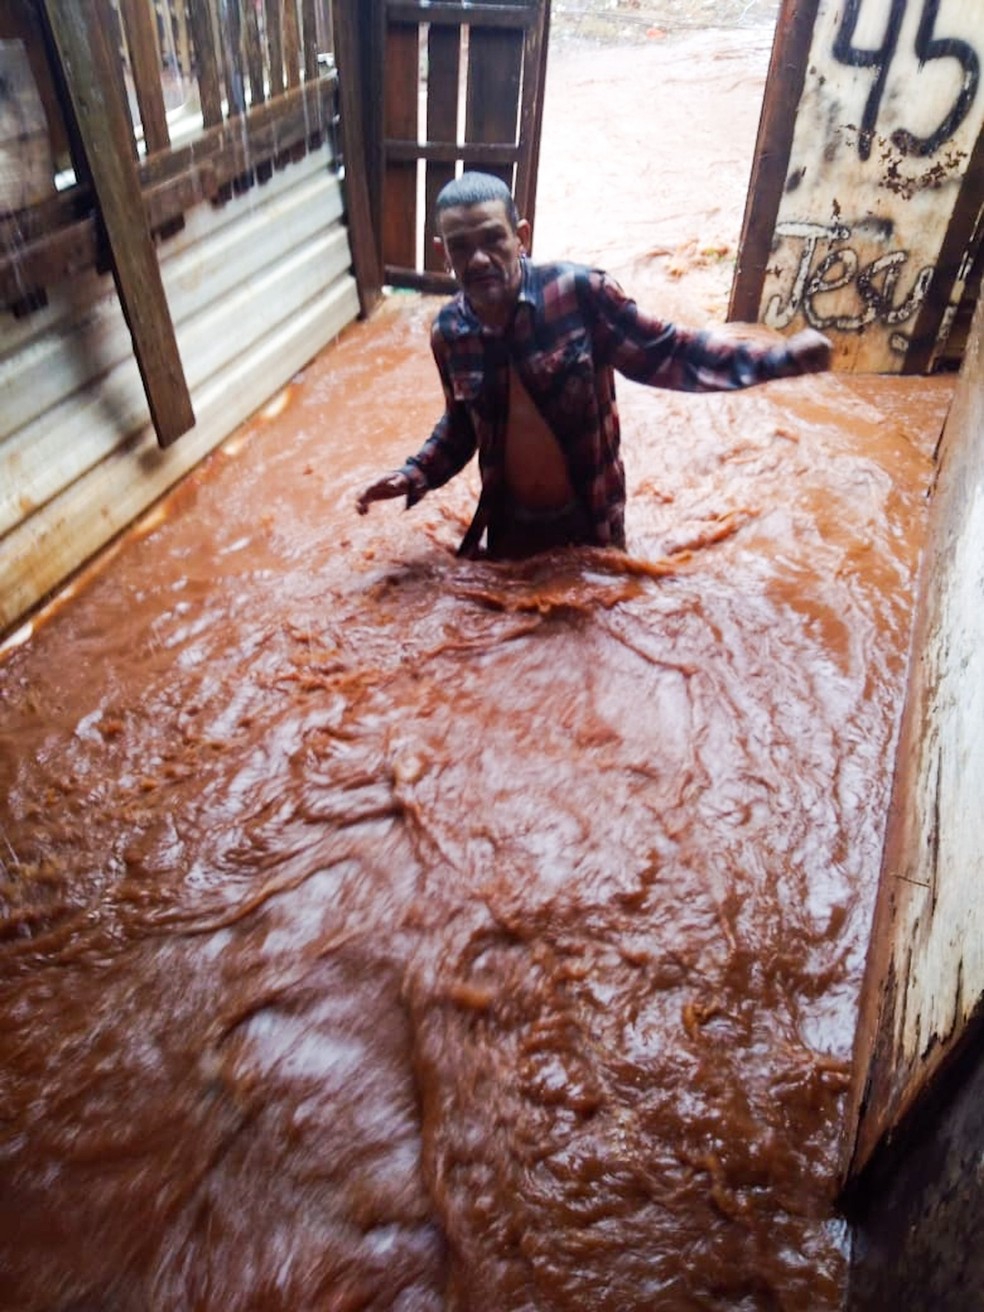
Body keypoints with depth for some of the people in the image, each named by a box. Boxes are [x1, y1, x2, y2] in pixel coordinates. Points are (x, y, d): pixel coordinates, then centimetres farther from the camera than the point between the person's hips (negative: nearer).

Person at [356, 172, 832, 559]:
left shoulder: (579, 292, -20)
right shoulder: (448, 332, -8)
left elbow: (664, 354, -13)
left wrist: (779, 358, -20)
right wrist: (416, 475, -5)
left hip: (590, 516, -2)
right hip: (510, 521, 3)